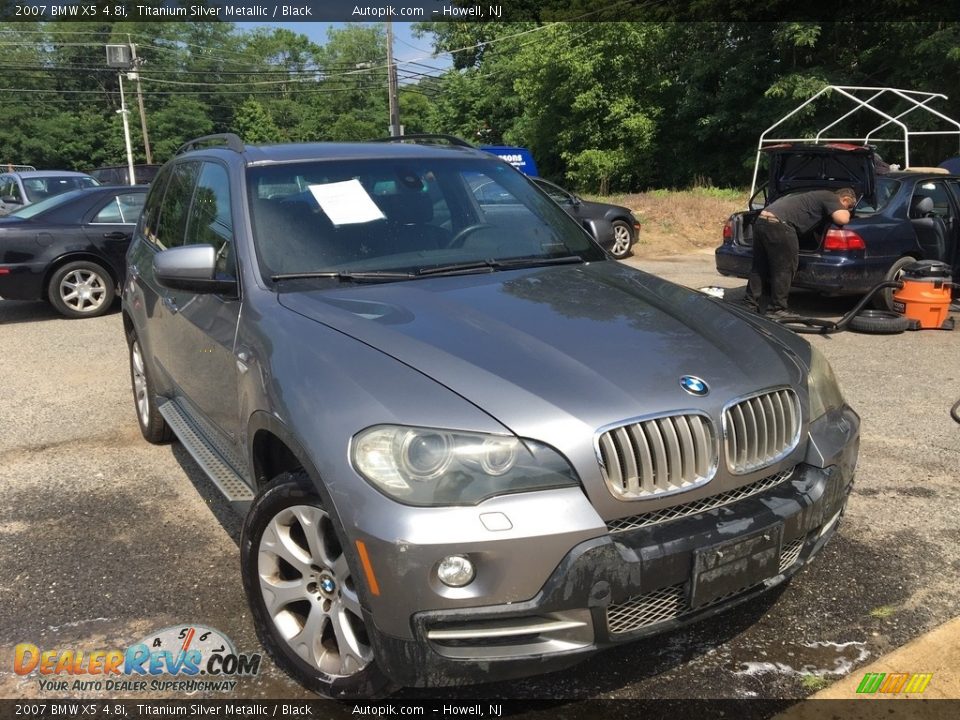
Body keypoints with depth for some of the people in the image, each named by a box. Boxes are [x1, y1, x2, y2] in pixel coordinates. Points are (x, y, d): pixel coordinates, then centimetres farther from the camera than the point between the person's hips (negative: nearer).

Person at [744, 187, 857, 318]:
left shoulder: (818, 195, 30)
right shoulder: (830, 197, 4)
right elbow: (843, 219, -8)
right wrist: (846, 211, 14)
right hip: (778, 225, -9)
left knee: (759, 268, 13)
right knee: (784, 270, 1)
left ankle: (750, 305, 17)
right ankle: (776, 310, 5)